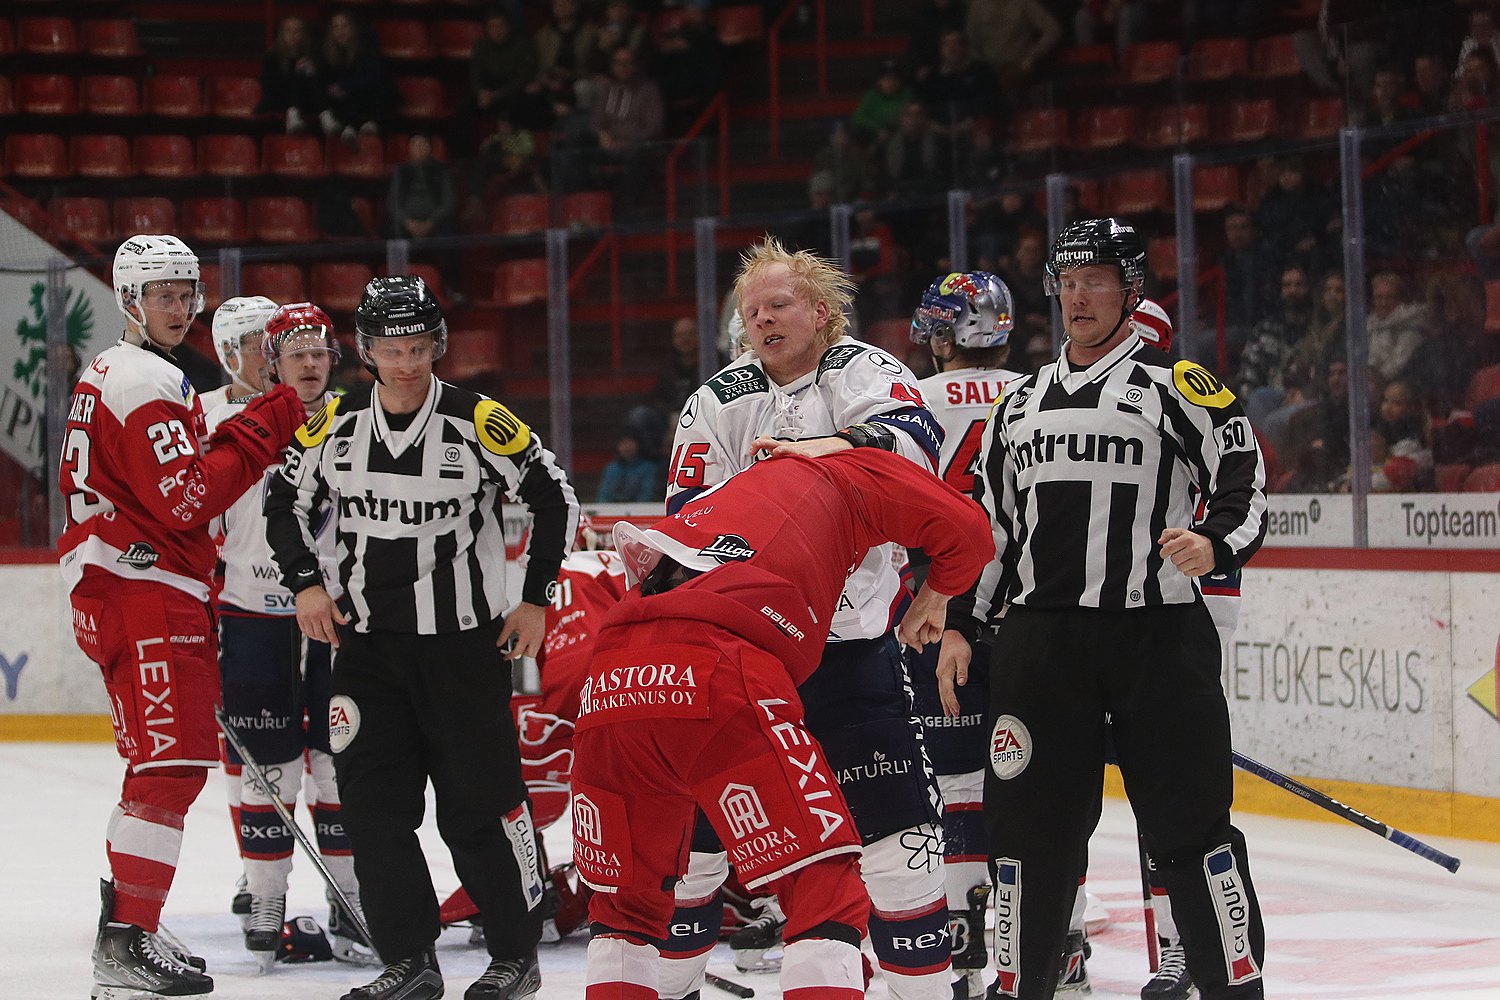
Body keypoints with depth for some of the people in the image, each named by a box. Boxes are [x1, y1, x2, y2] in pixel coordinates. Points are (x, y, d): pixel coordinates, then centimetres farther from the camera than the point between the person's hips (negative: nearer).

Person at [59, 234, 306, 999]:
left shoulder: (104, 374, 20)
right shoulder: (149, 383, -14)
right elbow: (186, 499, -21)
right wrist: (261, 429, -17)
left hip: (109, 591, 11)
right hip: (149, 597, -11)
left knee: (160, 763, 17)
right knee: (173, 764, -13)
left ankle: (124, 930, 21)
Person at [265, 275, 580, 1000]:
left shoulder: (480, 424, -11)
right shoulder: (333, 426, -1)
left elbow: (554, 499, -1)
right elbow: (285, 503, 14)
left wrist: (535, 600, -1)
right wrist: (305, 585, 4)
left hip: (464, 641, -4)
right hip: (367, 642, 4)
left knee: (480, 803, -2)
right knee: (371, 803, 0)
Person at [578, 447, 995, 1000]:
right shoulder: (846, 472, 21)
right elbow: (966, 529, 14)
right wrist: (932, 600, 34)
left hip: (609, 688, 7)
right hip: (713, 679, -6)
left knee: (627, 899, 23)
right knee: (825, 886, -2)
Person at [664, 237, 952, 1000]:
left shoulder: (861, 371, -1)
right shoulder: (718, 401, 5)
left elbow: (915, 439, -21)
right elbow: (687, 517, 4)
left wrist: (833, 445, -37)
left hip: (853, 643, -1)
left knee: (898, 823, -4)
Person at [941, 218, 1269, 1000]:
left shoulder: (1178, 384, 3)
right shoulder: (1020, 402, 19)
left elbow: (1245, 482, -3)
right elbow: (988, 524, 22)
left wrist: (1216, 542, -23)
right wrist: (962, 625, 15)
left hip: (1158, 638, -4)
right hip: (1039, 640, 4)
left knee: (1188, 821, -4)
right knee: (1029, 821, 4)